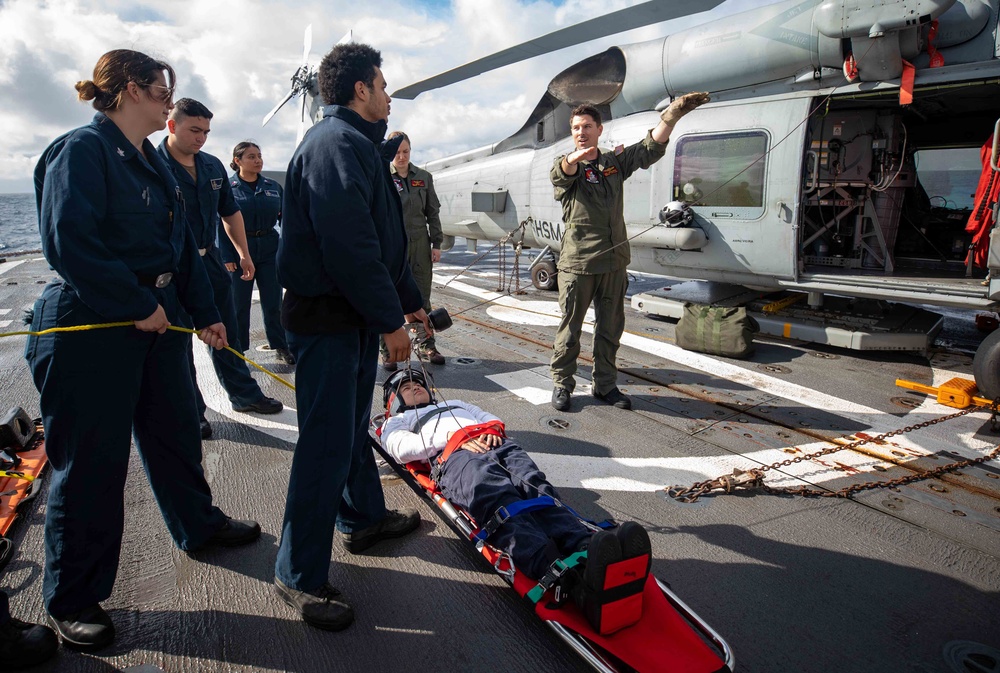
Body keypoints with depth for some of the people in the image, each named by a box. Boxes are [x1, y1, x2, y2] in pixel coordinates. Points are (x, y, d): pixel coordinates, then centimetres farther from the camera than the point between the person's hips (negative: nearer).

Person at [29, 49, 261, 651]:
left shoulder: (155, 162, 14)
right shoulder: (82, 150, -12)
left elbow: (183, 243, 16)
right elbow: (68, 242, -22)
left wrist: (205, 312, 13)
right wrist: (136, 305, -19)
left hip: (158, 317, 9)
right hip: (91, 328, -8)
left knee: (177, 427, 19)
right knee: (93, 459, 2)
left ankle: (198, 524, 42)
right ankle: (72, 599, 19)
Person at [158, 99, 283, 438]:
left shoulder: (213, 166, 7)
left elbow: (230, 213, 18)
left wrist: (244, 254, 16)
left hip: (210, 259, 6)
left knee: (226, 334, 15)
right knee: (179, 342, 5)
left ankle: (244, 394, 28)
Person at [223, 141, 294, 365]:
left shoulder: (273, 187, 6)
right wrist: (226, 257, -10)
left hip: (270, 250, 3)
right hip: (239, 251, -2)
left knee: (273, 303, 7)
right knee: (239, 304, 6)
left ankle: (281, 347, 17)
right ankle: (237, 350, 18)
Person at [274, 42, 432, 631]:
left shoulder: (358, 145, 20)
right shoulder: (337, 142, -16)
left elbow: (384, 240, 23)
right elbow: (350, 244, -25)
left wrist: (410, 300, 24)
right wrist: (390, 319, -20)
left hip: (356, 315, 11)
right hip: (328, 318, -11)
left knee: (353, 427, 22)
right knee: (327, 445, -5)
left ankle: (362, 517, 40)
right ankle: (301, 576, 8)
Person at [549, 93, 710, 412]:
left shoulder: (615, 162, 13)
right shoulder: (564, 166, 0)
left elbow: (651, 147, 4)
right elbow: (562, 173, -25)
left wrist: (674, 112, -10)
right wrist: (574, 159, -49)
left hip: (613, 261, 4)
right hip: (577, 263, -4)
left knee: (611, 328, 11)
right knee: (570, 328, 2)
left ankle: (605, 383, 24)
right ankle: (562, 383, 16)